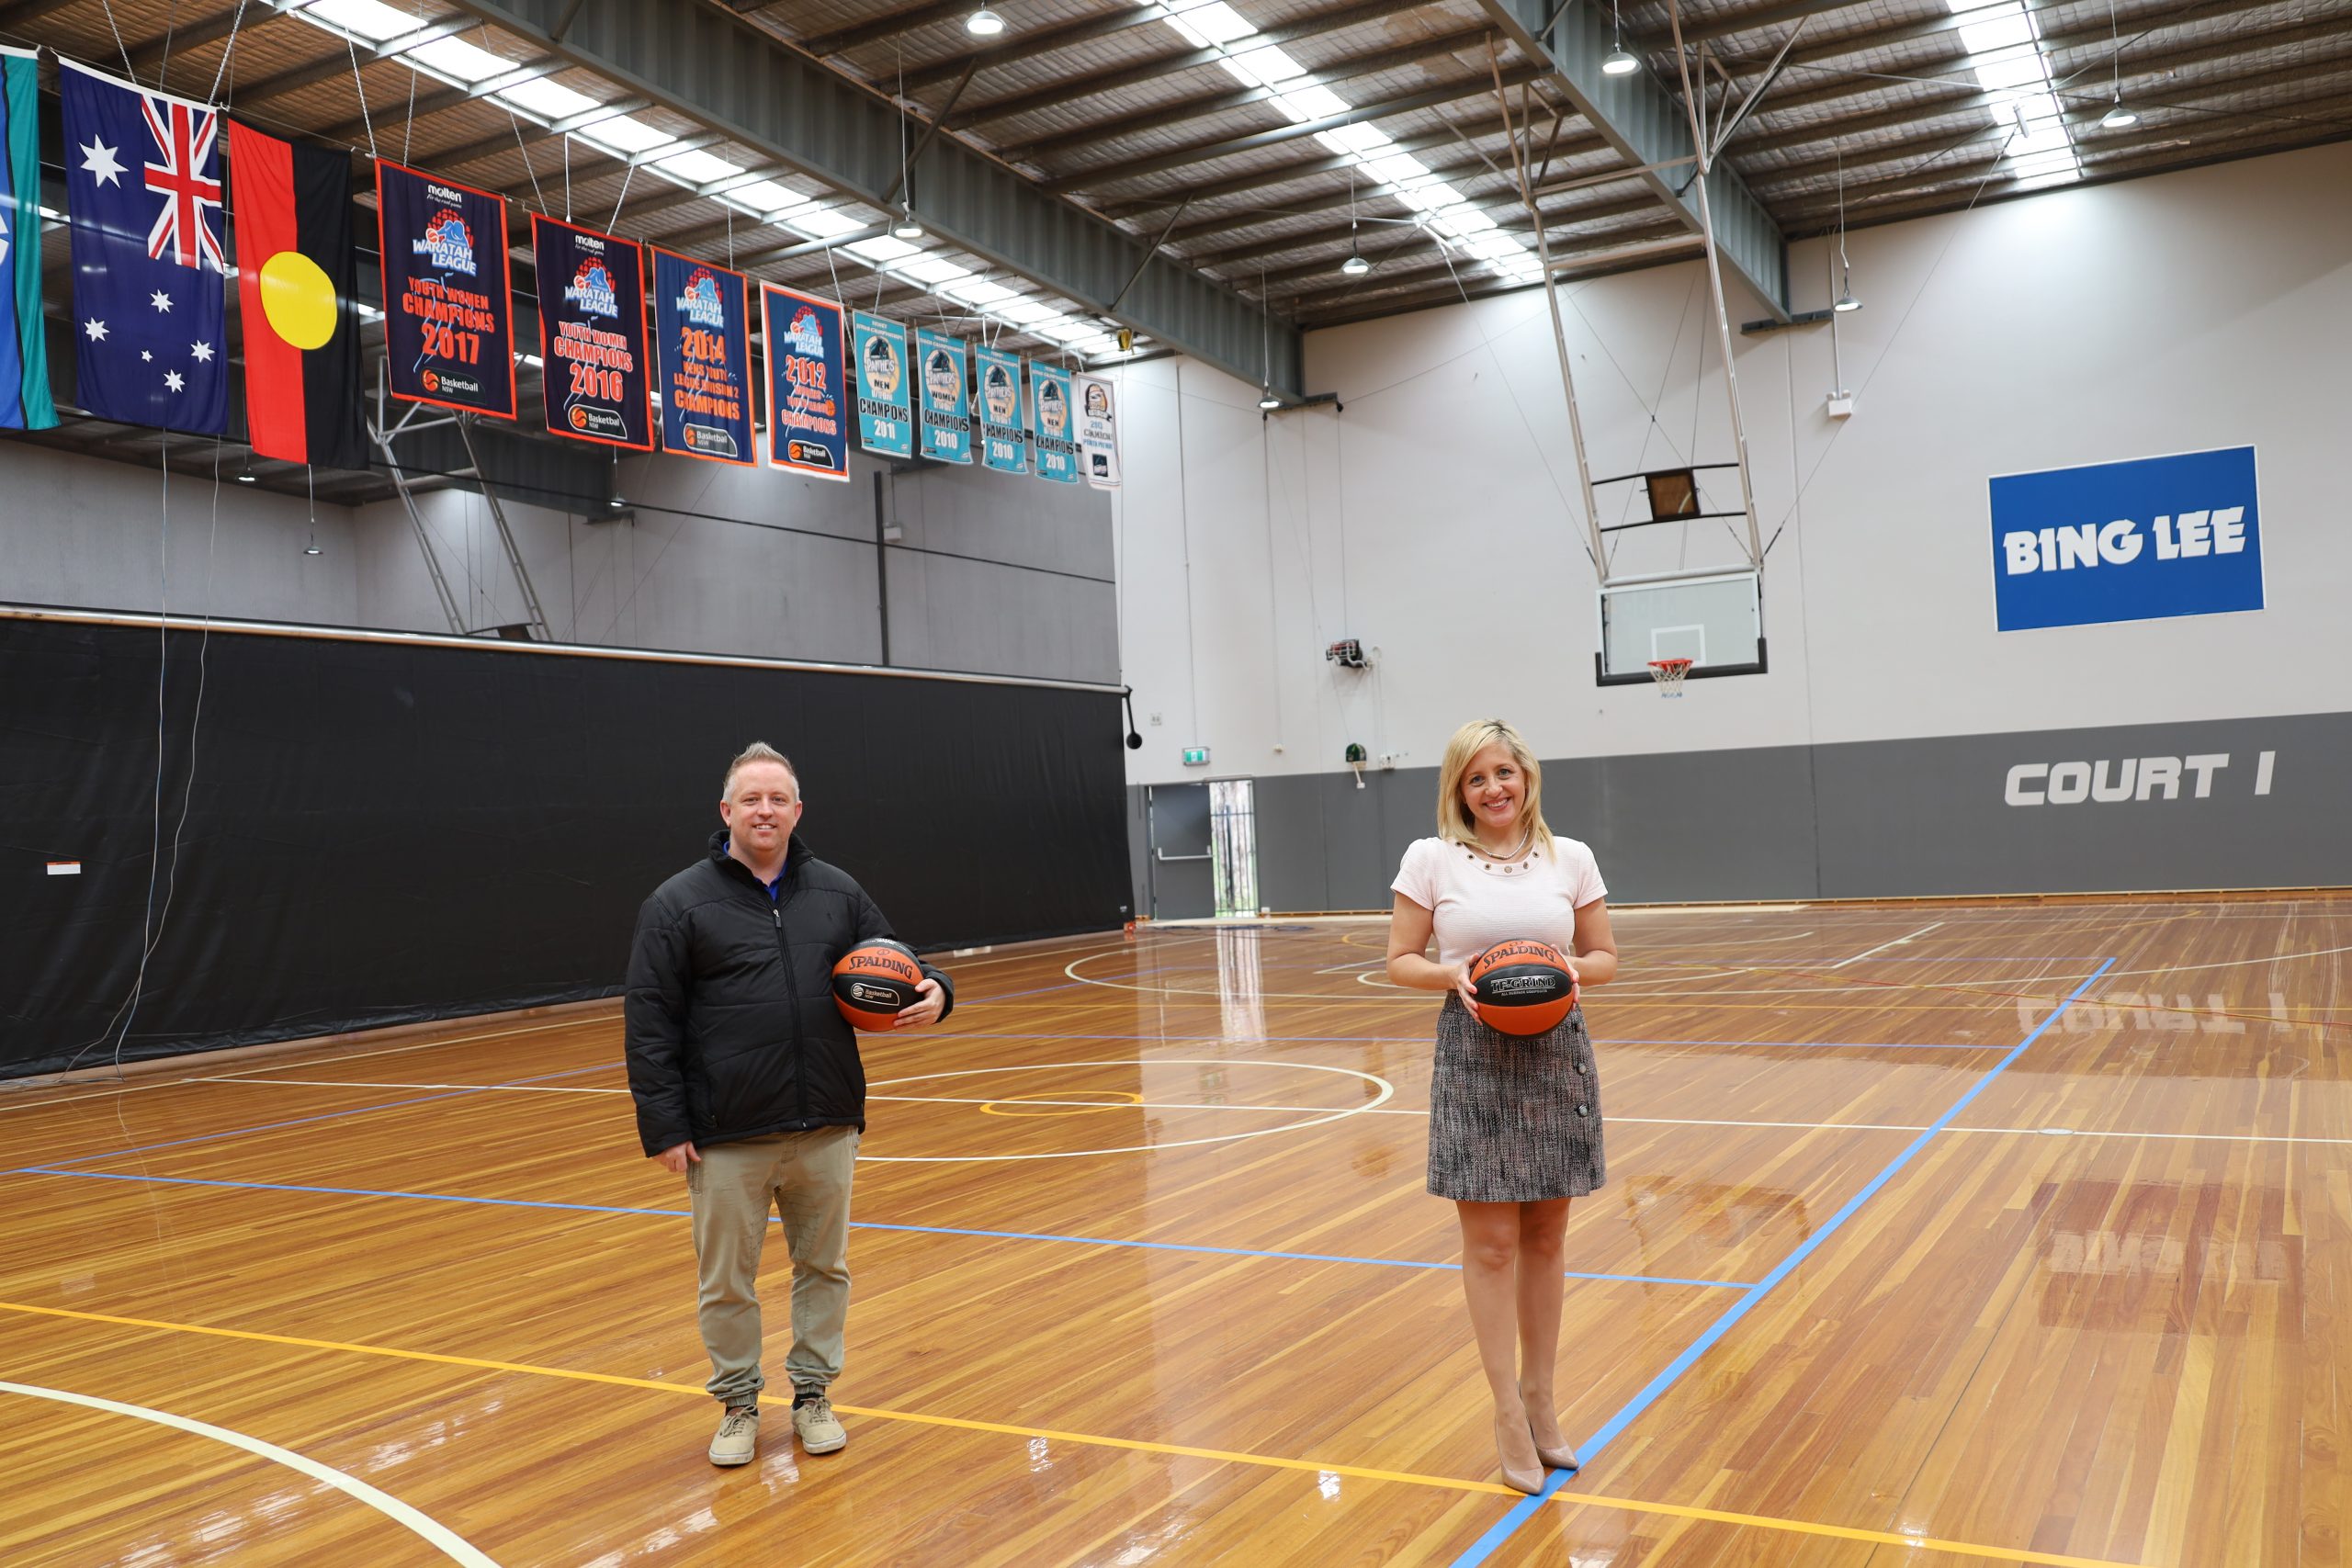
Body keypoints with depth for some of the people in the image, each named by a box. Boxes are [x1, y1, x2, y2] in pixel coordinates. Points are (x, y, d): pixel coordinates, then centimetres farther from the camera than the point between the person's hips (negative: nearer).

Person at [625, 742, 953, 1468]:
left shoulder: (837, 892, 6)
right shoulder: (679, 903, -4)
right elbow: (650, 1023, -6)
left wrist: (931, 990, -9)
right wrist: (663, 1126, -10)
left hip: (826, 1127, 3)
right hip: (727, 1138, -3)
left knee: (824, 1266, 13)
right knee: (727, 1280, 9)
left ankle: (813, 1393, 30)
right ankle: (738, 1402, 28)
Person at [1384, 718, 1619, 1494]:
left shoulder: (1571, 858, 3)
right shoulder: (1430, 859, -3)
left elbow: (1604, 957, 8)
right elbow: (1400, 961, 0)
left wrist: (1572, 971, -13)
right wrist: (1452, 975, -20)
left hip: (1557, 1052, 2)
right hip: (1474, 1056, -2)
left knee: (1544, 1237, 11)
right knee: (1490, 1242, 0)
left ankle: (1539, 1398, 26)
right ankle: (1509, 1415, 11)